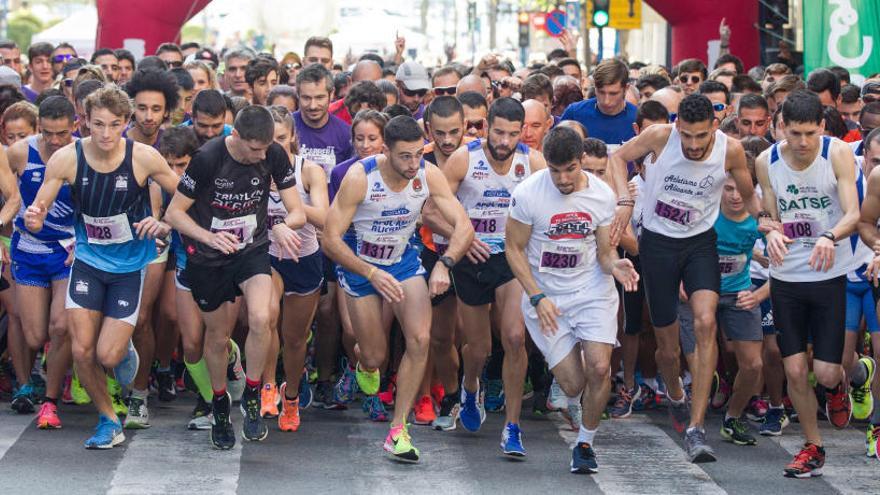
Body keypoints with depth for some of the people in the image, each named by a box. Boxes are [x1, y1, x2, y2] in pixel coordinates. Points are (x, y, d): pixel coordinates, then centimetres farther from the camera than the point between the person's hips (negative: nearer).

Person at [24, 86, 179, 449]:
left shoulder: (144, 158, -17)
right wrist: (33, 219, -33)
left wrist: (164, 225, -20)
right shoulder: (66, 159, -15)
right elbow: (36, 217, -10)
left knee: (108, 356, -8)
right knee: (82, 351, -3)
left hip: (130, 265, -2)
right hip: (88, 259, 2)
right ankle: (109, 421, 20)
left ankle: (125, 348, 30)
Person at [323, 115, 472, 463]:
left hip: (404, 261, 2)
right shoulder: (359, 177, -27)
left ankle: (398, 431, -8)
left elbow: (463, 226, -18)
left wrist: (445, 264, -37)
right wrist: (371, 274, -37)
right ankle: (365, 365, 46)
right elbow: (330, 240, -25)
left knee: (420, 339, -17)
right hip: (360, 264, -2)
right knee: (375, 356, 3)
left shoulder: (428, 175, -18)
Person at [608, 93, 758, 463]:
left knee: (705, 322, -25)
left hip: (700, 242, 0)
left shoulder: (730, 150, -14)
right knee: (668, 348, 7)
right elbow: (619, 157, 2)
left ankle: (696, 428, -25)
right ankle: (675, 394, 46)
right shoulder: (660, 137, -17)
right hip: (658, 242, 0)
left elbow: (750, 198, 4)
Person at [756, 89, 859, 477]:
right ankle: (813, 447, 21)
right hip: (786, 276, 3)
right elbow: (772, 217, 5)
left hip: (829, 274, -3)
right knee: (795, 370, 2)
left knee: (826, 372, -6)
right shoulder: (766, 162, -3)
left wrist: (830, 237, -39)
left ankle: (837, 385, 33)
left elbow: (853, 215, -18)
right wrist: (772, 233, -19)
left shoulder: (838, 154, -12)